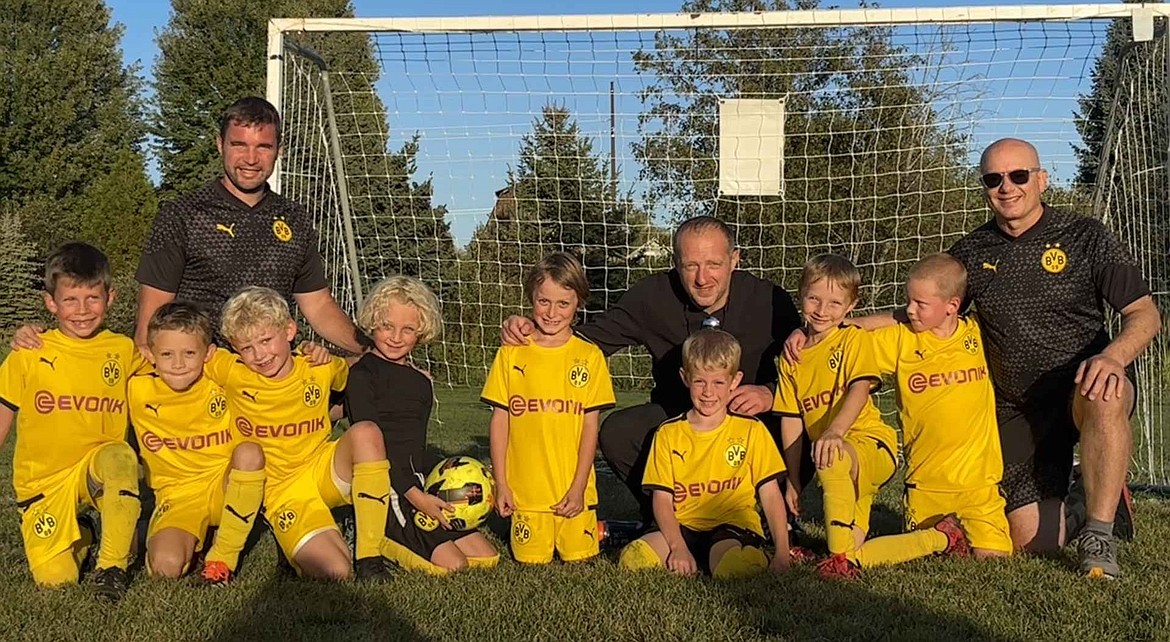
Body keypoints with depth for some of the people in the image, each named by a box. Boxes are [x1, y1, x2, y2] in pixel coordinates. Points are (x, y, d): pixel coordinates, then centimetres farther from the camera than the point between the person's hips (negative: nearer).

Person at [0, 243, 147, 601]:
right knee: (55, 580, -14)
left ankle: (112, 565, -19)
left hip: (98, 468, 0)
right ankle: (79, 534, 24)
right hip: (43, 481, 0)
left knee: (121, 457, -36)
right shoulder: (29, 356, -2)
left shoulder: (124, 351, 1)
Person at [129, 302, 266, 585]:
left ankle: (224, 557, -16)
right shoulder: (138, 390, -6)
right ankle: (190, 540, 11)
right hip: (177, 496, -1)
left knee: (250, 452, -33)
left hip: (226, 487, 1)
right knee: (166, 566, -30)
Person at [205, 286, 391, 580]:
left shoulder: (320, 368, 0)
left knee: (366, 432, -32)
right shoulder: (232, 373, -6)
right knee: (334, 572, -28)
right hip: (282, 492, -3)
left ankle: (369, 554, -22)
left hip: (325, 472, 3)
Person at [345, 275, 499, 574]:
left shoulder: (422, 382, 15)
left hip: (418, 484, 8)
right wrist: (415, 496, -19)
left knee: (486, 556, 0)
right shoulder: (362, 373, -9)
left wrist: (427, 492, 6)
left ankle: (388, 536, 8)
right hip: (384, 483, -8)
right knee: (451, 564, -19)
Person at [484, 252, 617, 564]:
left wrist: (578, 487, -5)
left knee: (579, 559, 2)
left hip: (573, 491, 0)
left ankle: (596, 530, 29)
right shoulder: (511, 354, 2)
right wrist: (501, 484, 1)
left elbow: (590, 426, 0)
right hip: (524, 490, 0)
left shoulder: (589, 356, 1)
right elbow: (499, 421, 4)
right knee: (531, 562, 1)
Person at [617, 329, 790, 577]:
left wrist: (782, 553, -6)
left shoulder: (751, 431, 5)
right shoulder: (668, 434, 7)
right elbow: (662, 500, 1)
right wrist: (678, 547, -17)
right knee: (633, 558, -27)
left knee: (731, 565, -36)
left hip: (733, 526, -2)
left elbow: (771, 496, 5)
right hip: (684, 528, 2)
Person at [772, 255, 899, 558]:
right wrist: (793, 480, 6)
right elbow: (791, 420, 8)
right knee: (852, 550, 2)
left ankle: (840, 556, -32)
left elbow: (859, 390, -21)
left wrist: (835, 431, -39)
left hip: (872, 444, -6)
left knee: (834, 458, -39)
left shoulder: (854, 339, -3)